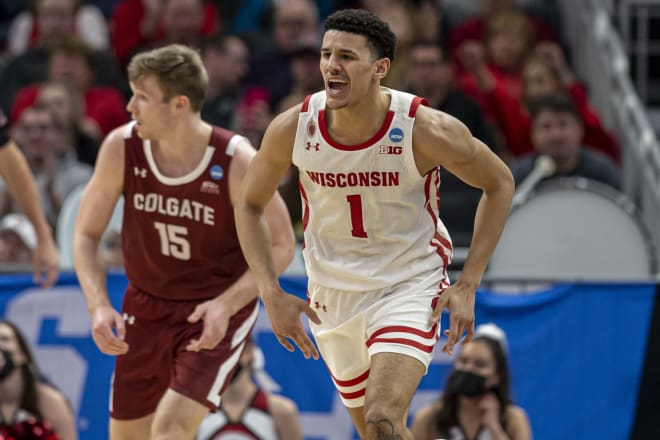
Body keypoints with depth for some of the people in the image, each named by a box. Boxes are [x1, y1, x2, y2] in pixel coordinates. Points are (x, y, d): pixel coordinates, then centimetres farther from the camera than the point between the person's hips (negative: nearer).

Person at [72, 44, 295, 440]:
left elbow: (281, 246, -12)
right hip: (146, 307, 4)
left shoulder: (236, 162, -23)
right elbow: (87, 234, -2)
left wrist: (227, 304, -25)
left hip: (217, 314, -4)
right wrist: (98, 306, -18)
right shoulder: (122, 148, -14)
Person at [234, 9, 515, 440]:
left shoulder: (426, 130, -22)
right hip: (332, 298, 4)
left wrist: (467, 286, -9)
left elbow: (499, 183, -5)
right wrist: (272, 294, -6)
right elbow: (250, 205, 3)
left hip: (411, 287, -4)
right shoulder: (292, 129, -15)